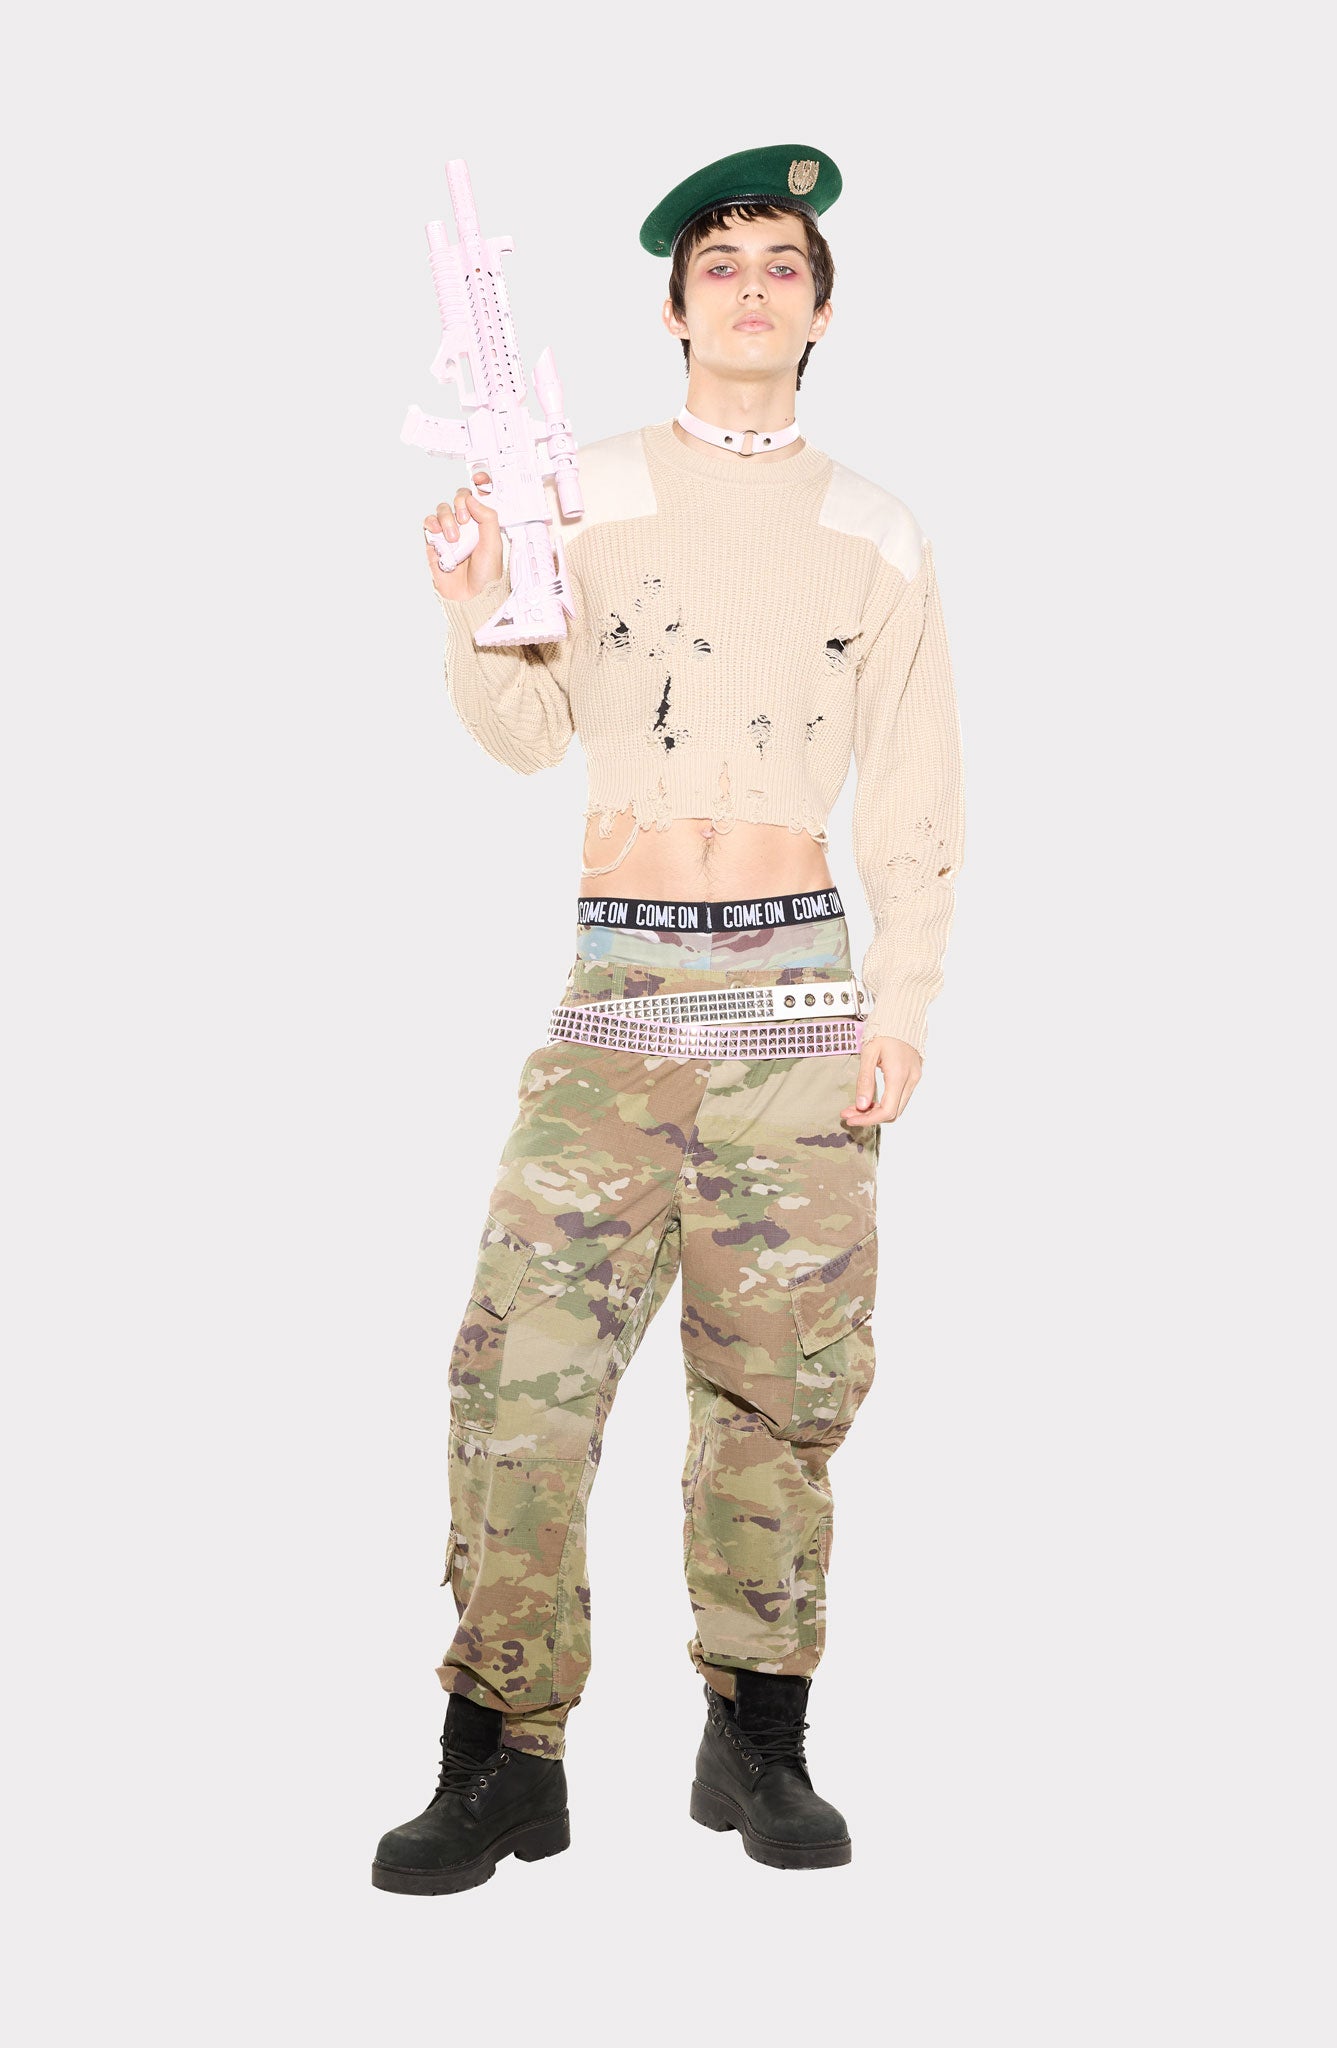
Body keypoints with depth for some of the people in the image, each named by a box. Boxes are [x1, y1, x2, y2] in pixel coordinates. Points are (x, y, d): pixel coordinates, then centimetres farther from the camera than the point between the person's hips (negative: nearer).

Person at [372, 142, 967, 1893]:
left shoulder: (877, 535, 11)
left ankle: (758, 1743, 14)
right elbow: (527, 732, 5)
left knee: (780, 1376, 2)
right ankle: (508, 1760, -1)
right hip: (621, 977, -1)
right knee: (527, 1366, -9)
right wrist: (477, 611, -14)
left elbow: (917, 799, 11)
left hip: (799, 980, 1)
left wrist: (903, 1002, 1)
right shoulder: (588, 493, 7)